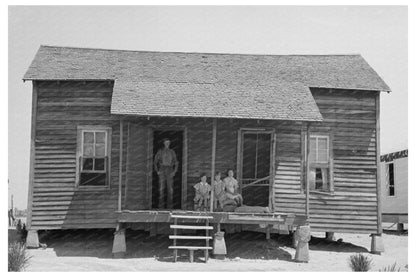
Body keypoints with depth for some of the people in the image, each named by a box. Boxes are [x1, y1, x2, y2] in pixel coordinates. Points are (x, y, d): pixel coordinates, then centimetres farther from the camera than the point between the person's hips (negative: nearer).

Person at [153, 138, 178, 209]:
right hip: (162, 170, -1)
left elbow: (176, 162, 11)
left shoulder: (172, 152, 9)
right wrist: (157, 171, -2)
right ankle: (161, 206, -1)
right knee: (161, 188, -5)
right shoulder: (160, 151, 6)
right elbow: (155, 161, 8)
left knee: (170, 188, -5)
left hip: (169, 170, 1)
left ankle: (170, 206, -2)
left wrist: (174, 171, -2)